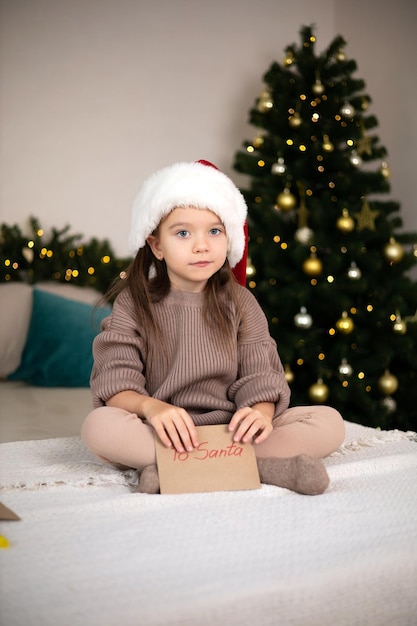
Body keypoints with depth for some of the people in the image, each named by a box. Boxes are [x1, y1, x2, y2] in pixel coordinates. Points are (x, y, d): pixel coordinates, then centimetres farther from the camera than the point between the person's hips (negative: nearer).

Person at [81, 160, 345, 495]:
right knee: (98, 425, -32)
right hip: (163, 436, -1)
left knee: (330, 422, -16)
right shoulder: (133, 304, 2)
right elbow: (115, 385, -8)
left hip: (230, 432, 2)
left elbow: (259, 376, -2)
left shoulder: (240, 302, 7)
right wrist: (151, 406, -31)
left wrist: (262, 412, -26)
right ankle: (259, 465, -30)